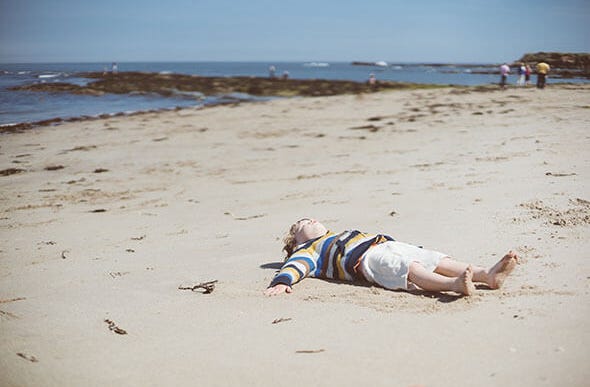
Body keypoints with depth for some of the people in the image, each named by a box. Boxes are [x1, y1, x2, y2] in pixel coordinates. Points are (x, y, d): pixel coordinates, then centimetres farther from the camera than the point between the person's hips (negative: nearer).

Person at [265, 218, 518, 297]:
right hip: (366, 258, -7)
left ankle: (487, 275, -31)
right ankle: (454, 284, -57)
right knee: (410, 269, -34)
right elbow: (294, 266, 3)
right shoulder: (308, 250, 21)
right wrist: (281, 282, -17)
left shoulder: (340, 235, 43)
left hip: (387, 243, 8)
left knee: (438, 259, -14)